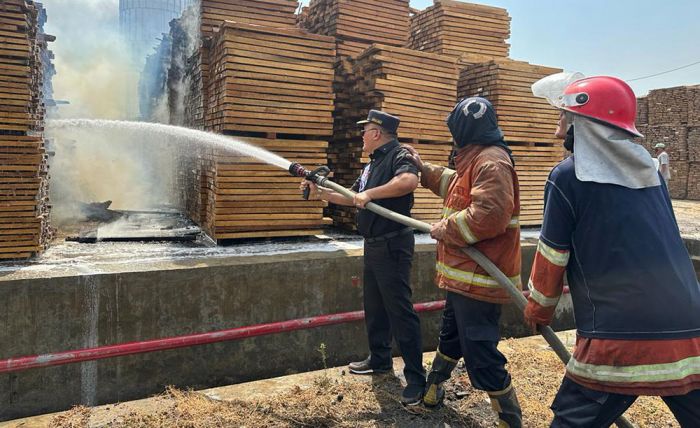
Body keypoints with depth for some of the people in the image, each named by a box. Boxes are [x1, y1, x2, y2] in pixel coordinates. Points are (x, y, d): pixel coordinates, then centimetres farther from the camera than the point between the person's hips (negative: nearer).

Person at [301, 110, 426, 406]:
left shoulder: (399, 155, -12)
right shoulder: (373, 164, 18)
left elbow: (410, 180, -35)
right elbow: (352, 198, 23)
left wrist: (370, 193, -31)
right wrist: (321, 193, 16)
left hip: (392, 246, -10)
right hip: (373, 245, 10)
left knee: (400, 310, -7)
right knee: (373, 307, 17)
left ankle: (416, 378, 2)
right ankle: (379, 360, 33)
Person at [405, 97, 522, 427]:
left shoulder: (492, 162, -20)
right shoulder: (475, 159, 13)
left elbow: (489, 216, -32)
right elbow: (455, 187, 32)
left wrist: (445, 229, -18)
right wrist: (423, 168, 32)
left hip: (479, 281, -11)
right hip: (465, 276, 11)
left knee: (480, 356, -4)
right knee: (450, 337, 27)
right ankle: (431, 391, 48)